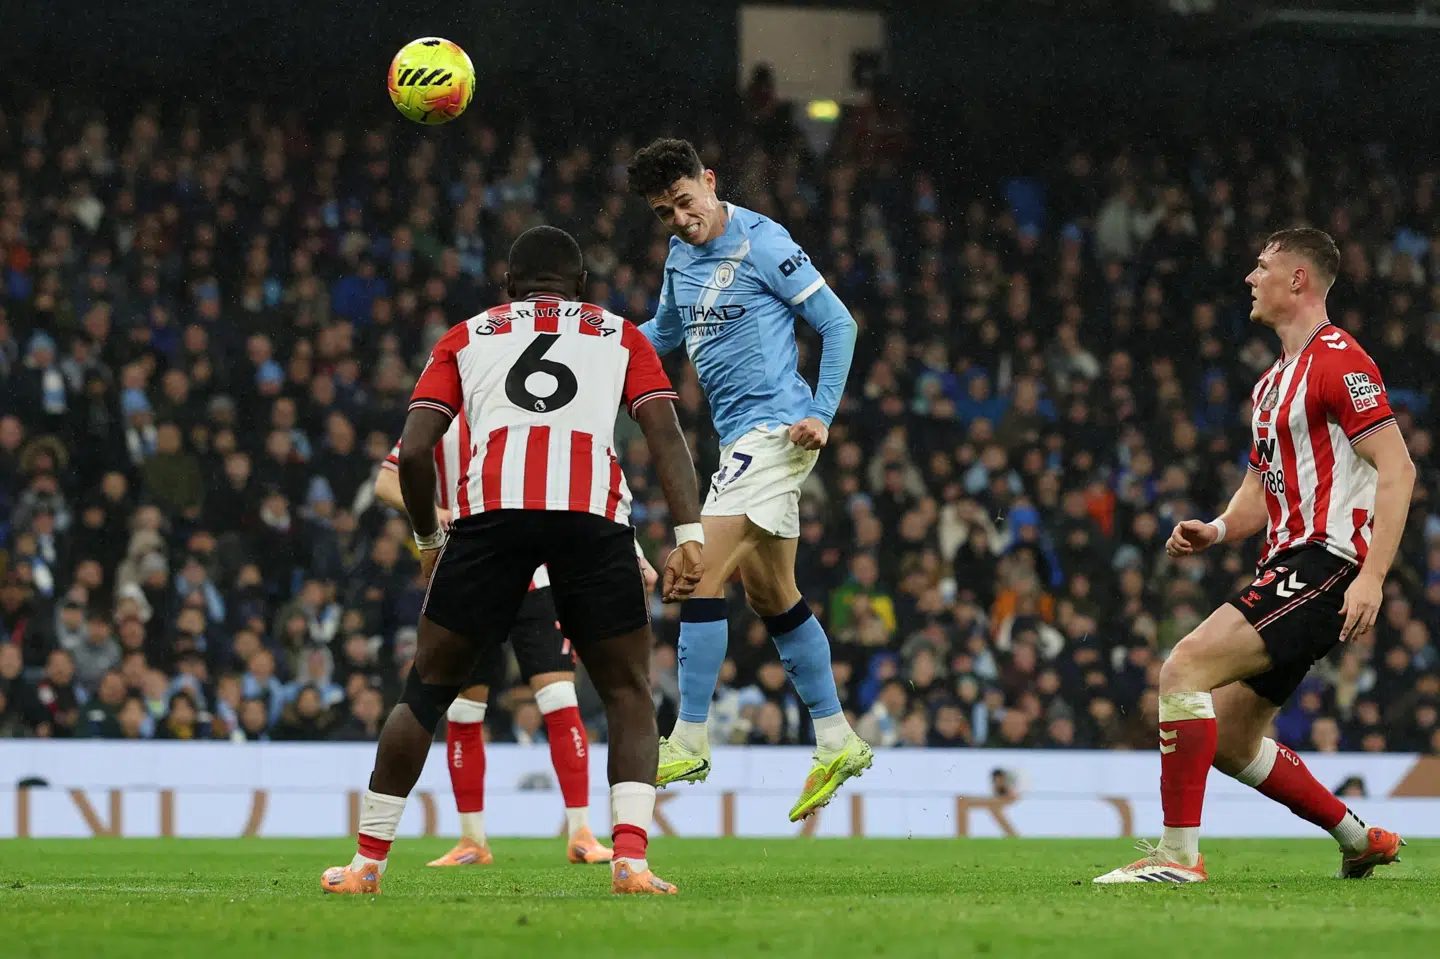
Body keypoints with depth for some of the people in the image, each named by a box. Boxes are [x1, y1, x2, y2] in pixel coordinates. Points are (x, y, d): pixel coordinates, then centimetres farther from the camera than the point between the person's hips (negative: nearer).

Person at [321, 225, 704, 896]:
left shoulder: (466, 336, 29)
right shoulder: (619, 334, 28)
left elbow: (413, 450, 17)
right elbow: (665, 433, 11)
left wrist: (428, 540, 30)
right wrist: (690, 536, 3)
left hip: (492, 506, 0)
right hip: (594, 511, 0)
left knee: (427, 688, 14)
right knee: (628, 694, 12)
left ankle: (366, 863, 17)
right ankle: (631, 858, -7)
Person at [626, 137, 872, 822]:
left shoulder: (761, 244, -13)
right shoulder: (682, 254, 11)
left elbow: (838, 323, -9)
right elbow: (665, 332, 28)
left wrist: (822, 413, -16)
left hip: (774, 428, -9)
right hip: (741, 438, 9)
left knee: (701, 575, -14)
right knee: (772, 597, 13)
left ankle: (688, 744, -11)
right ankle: (836, 743, 21)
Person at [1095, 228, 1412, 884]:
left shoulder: (1337, 360, -9)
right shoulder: (1274, 381, 22)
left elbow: (1397, 468, -16)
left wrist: (1372, 576, -24)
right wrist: (1217, 529, 5)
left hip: (1327, 560, -10)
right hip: (1287, 565, 10)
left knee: (1184, 668, -22)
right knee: (1230, 740, 11)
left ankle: (1178, 854, -22)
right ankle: (1359, 839, 24)